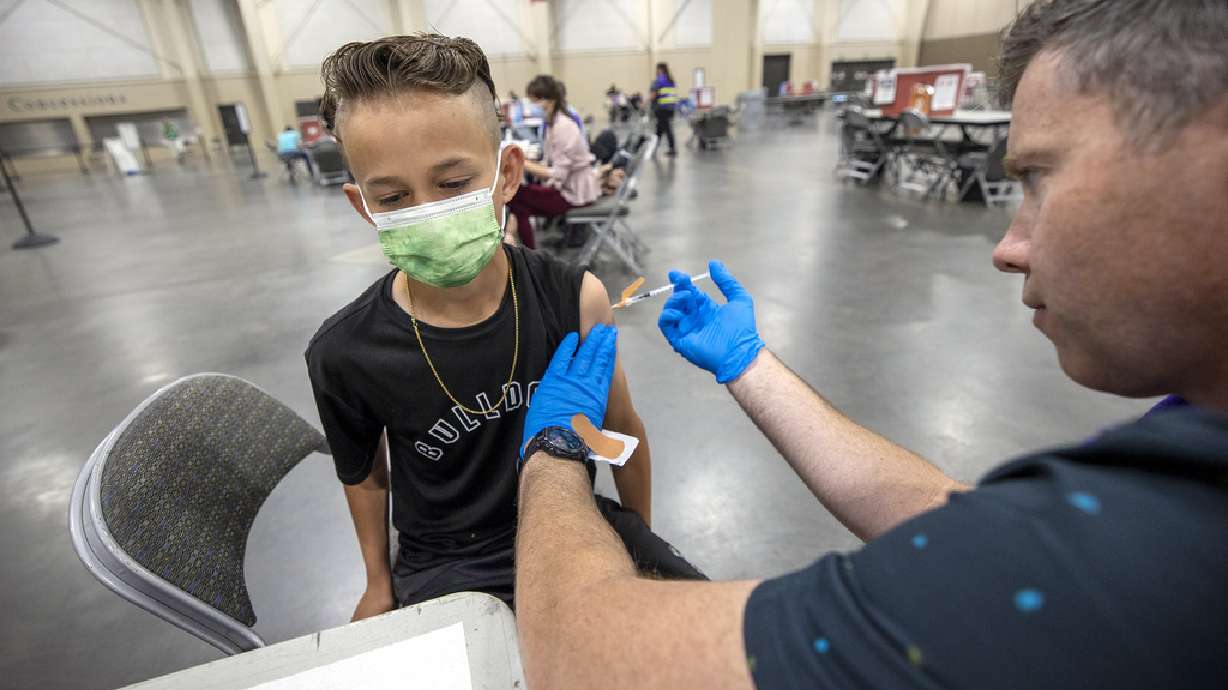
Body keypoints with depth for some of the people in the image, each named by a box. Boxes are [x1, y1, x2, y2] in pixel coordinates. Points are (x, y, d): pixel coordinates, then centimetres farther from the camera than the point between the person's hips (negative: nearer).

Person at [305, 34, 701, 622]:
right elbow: (365, 474, 3)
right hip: (446, 568, 0)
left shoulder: (573, 298, -18)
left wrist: (641, 539, 10)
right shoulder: (345, 354, -17)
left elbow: (622, 430, -3)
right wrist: (379, 583, 16)